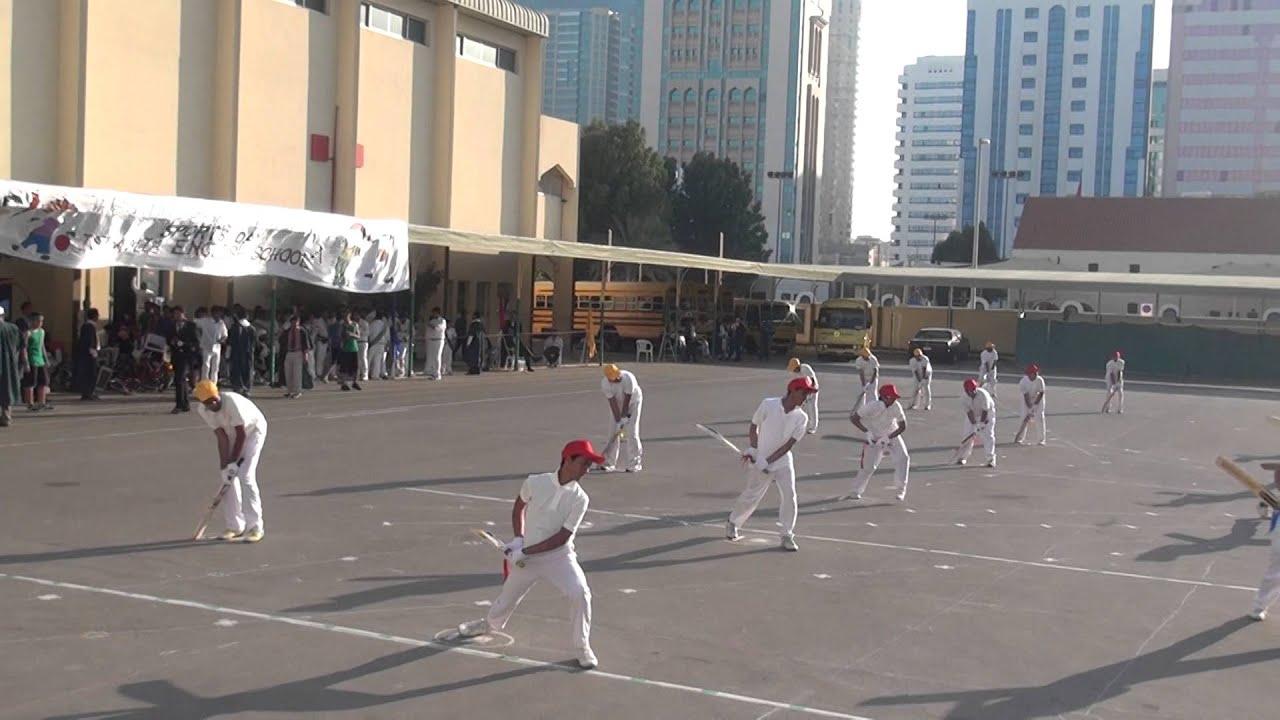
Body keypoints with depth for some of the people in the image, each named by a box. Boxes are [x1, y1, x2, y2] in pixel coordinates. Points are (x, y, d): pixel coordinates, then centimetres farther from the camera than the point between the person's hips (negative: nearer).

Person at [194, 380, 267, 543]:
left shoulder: (232, 402, -35)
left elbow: (241, 434, -26)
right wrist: (224, 466, -22)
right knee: (228, 478, 1)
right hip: (231, 433, 6)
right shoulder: (203, 411, -18)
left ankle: (255, 527, -14)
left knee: (245, 477, -17)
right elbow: (222, 437, -17)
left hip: (253, 429, -6)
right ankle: (235, 526, 14)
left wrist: (233, 462, -22)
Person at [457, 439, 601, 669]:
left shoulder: (579, 499, -14)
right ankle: (489, 623, 51)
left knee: (580, 593, -24)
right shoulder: (535, 483, -12)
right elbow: (519, 507, 8)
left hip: (558, 556, -1)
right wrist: (518, 539, -4)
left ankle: (582, 647, -5)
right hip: (525, 557, 1)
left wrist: (525, 551, -19)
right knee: (506, 601, 15)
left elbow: (563, 537, -17)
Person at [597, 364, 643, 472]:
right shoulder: (605, 384, -26)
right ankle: (609, 463, 5)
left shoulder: (628, 378, -34)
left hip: (633, 401, -3)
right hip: (618, 404, 3)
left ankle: (634, 465, -4)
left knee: (631, 431, -9)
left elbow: (627, 399, -28)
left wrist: (624, 417, -25)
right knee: (614, 431, -2)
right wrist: (618, 421, -25)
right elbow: (613, 402, -23)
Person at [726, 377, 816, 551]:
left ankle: (787, 536, 5)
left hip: (783, 462, 2)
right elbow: (754, 426, -1)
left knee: (789, 496, -9)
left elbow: (789, 444, -11)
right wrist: (753, 450, -11)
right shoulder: (768, 405, -14)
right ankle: (732, 522, 33)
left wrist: (767, 461, -18)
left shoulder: (801, 418, -8)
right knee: (751, 496, 8)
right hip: (760, 462, -2)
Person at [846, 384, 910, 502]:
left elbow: (903, 427, -14)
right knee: (868, 465, -7)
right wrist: (867, 432, -28)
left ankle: (901, 490, -4)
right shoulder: (872, 407, -27)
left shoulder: (896, 406, -20)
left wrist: (888, 437, -25)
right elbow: (853, 418, -22)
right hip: (875, 438, -2)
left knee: (903, 458, -17)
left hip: (892, 435, 2)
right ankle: (856, 491, 13)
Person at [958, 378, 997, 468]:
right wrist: (974, 425, -30)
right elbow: (969, 413, -22)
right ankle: (962, 458, 18)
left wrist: (982, 423, -28)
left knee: (988, 435, -13)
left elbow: (985, 411, -27)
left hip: (987, 414, -3)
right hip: (972, 416, 3)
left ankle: (991, 459, -11)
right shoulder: (964, 399, -20)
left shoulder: (983, 394, -31)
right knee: (968, 436, 4)